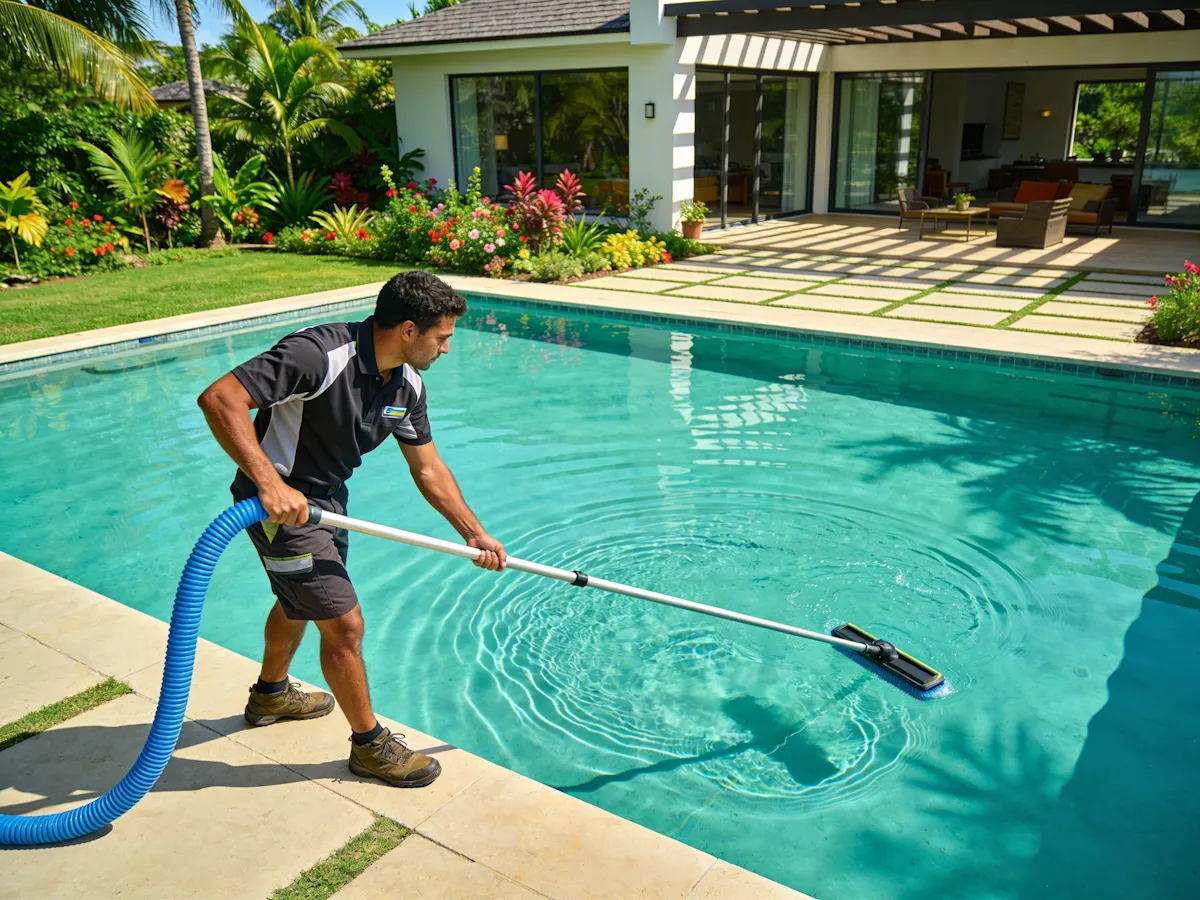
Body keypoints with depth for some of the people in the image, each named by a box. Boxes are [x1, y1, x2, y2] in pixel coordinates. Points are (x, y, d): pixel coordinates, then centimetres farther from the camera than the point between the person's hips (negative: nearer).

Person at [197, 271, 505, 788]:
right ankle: (369, 744, 17)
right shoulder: (320, 355, -30)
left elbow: (428, 469, 5)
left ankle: (271, 694, 55)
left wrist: (473, 533, 3)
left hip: (327, 498, 9)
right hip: (282, 505, -9)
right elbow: (219, 398, -35)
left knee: (299, 601, 29)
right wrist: (270, 483, -41)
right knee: (344, 623, -4)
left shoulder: (407, 384, -4)